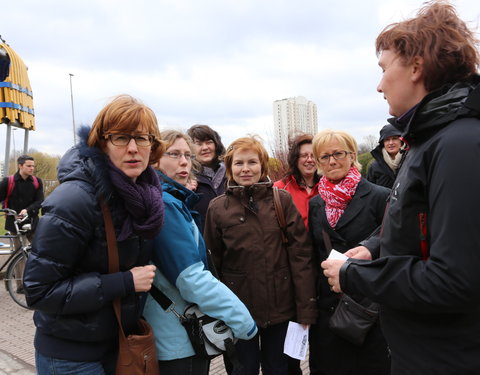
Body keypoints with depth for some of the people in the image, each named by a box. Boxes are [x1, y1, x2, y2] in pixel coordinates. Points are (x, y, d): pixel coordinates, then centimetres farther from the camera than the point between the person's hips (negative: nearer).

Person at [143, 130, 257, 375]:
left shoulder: (173, 201, 11)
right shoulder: (162, 204, -20)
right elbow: (192, 278, -25)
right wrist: (244, 322, -20)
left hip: (184, 333, 10)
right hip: (179, 339, -10)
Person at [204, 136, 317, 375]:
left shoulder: (282, 200, -3)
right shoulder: (217, 208, -3)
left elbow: (301, 255, -5)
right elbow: (212, 262, 1)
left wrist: (306, 308, -7)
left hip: (281, 308, 1)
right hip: (238, 311, 0)